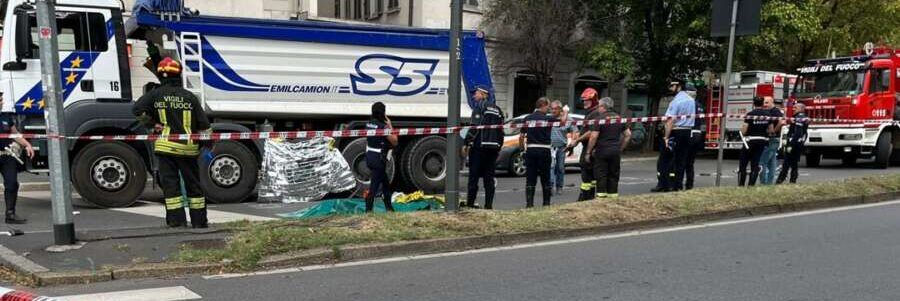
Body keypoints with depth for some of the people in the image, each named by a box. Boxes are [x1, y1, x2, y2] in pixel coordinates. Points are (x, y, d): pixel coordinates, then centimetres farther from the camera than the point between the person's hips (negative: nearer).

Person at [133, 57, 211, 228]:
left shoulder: (156, 95, 2)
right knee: (193, 184, 10)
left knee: (170, 183, 5)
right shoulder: (189, 97, 3)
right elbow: (203, 124, 2)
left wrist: (152, 124, 8)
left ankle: (177, 220, 2)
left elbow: (138, 109, -4)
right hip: (188, 147, 1)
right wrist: (207, 146, 9)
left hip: (165, 146, -1)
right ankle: (199, 220, 15)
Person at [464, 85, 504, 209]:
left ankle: (470, 203, -2)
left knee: (474, 176, -2)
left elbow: (475, 127, -14)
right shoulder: (497, 109, 18)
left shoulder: (480, 106, -4)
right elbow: (501, 130, 18)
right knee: (489, 178, 7)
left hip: (479, 146, -6)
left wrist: (467, 143, -12)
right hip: (493, 147, 6)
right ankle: (488, 205, 5)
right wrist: (499, 147, 21)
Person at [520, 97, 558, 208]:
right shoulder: (548, 118, -6)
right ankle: (546, 202, 14)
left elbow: (521, 136, 4)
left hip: (530, 150, 3)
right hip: (544, 150, -2)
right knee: (545, 178, 9)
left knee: (530, 178, 4)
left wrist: (522, 148, 17)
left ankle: (529, 203, -1)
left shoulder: (527, 118, 4)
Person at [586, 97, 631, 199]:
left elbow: (593, 136, -16)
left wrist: (588, 151, -9)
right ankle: (613, 194, 14)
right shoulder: (619, 118, 10)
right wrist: (621, 148, 16)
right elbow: (628, 134, 11)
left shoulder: (600, 119, -10)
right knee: (614, 175, 12)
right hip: (616, 151, 6)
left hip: (602, 151, -5)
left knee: (601, 175, 0)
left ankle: (601, 195, -2)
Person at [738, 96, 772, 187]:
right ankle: (751, 184, 6)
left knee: (743, 164, 5)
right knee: (755, 164, 9)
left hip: (750, 141, -4)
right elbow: (770, 130, 6)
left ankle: (741, 185, 2)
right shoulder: (768, 114, 3)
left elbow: (744, 131, -13)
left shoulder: (750, 114, -12)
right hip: (762, 141, 4)